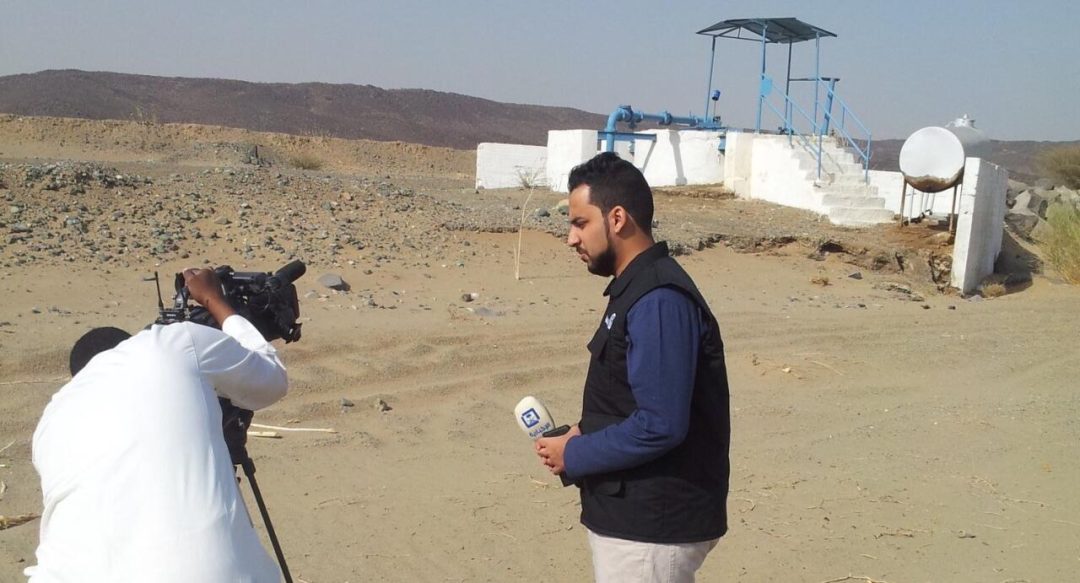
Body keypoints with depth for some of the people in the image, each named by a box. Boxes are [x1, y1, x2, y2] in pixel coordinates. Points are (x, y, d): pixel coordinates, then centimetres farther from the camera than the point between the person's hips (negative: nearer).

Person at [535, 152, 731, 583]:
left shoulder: (659, 301, -21)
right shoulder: (635, 290, 11)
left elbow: (659, 425, -26)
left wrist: (573, 456, -15)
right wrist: (584, 435, 3)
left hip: (652, 526, -10)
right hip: (629, 513, 10)